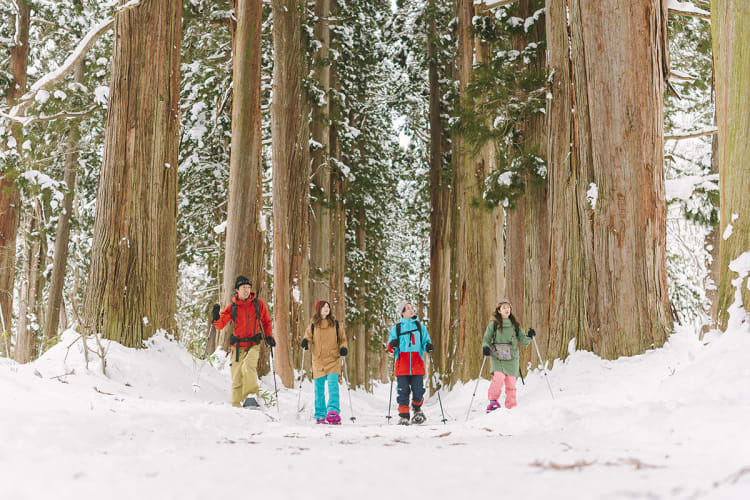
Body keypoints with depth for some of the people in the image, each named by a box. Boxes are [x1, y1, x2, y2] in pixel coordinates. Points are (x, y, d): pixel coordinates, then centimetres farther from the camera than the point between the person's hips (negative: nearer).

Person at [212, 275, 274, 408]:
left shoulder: (259, 304, 3)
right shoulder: (232, 307, 3)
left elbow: (266, 322, 16)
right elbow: (220, 325, 3)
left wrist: (269, 336, 3)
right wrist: (216, 317, -17)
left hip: (253, 344, -1)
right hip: (238, 346, 2)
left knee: (248, 366, -29)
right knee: (237, 378, 1)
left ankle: (251, 397, -29)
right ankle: (237, 405, 11)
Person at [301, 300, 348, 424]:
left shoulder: (335, 324, 8)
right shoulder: (313, 325, 7)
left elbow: (342, 339, 16)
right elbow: (308, 338, 9)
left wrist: (343, 348, -3)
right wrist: (305, 343, -13)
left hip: (333, 360, -1)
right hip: (318, 361, 1)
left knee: (333, 385, -17)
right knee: (319, 389, 4)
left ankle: (333, 411, -23)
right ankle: (320, 416, 11)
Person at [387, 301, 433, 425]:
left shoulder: (420, 327, 12)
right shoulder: (396, 329, 9)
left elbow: (425, 342, 13)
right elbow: (390, 347, 7)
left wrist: (428, 347, -10)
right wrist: (392, 345, -17)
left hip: (417, 365, 1)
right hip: (402, 366, -1)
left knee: (418, 391, 0)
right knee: (403, 391, -2)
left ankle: (417, 410, 27)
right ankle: (404, 416, 7)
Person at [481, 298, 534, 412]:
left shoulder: (515, 325, 11)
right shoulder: (493, 324, 5)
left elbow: (523, 340, 11)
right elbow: (486, 339, 8)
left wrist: (529, 337, -9)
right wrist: (485, 347, -12)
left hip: (512, 358, 2)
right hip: (497, 357, -2)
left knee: (511, 383, 1)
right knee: (498, 378, -23)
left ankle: (511, 407, 11)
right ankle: (493, 402, -11)